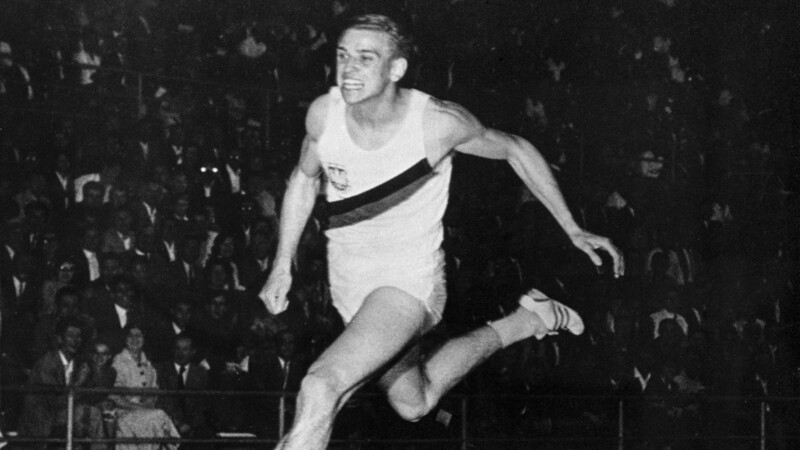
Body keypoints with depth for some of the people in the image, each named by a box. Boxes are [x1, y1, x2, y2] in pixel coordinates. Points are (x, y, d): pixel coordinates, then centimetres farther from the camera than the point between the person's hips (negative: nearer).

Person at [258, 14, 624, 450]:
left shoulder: (439, 123, -23)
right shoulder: (324, 113, -13)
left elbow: (516, 151, -3)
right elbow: (304, 179, 10)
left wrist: (573, 230, 0)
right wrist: (282, 265, 6)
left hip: (410, 282, -6)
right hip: (349, 284, 6)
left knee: (320, 387, -29)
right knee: (414, 404, 27)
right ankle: (524, 323, 43)